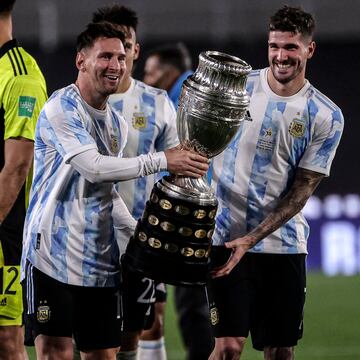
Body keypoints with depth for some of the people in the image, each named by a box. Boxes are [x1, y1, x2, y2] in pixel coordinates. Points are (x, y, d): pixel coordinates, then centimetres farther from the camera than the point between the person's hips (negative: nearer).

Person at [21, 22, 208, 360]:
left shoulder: (116, 123, 17)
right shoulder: (61, 108, -9)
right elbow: (93, 167, -21)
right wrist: (161, 161, -19)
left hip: (100, 261, 8)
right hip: (53, 253, -8)